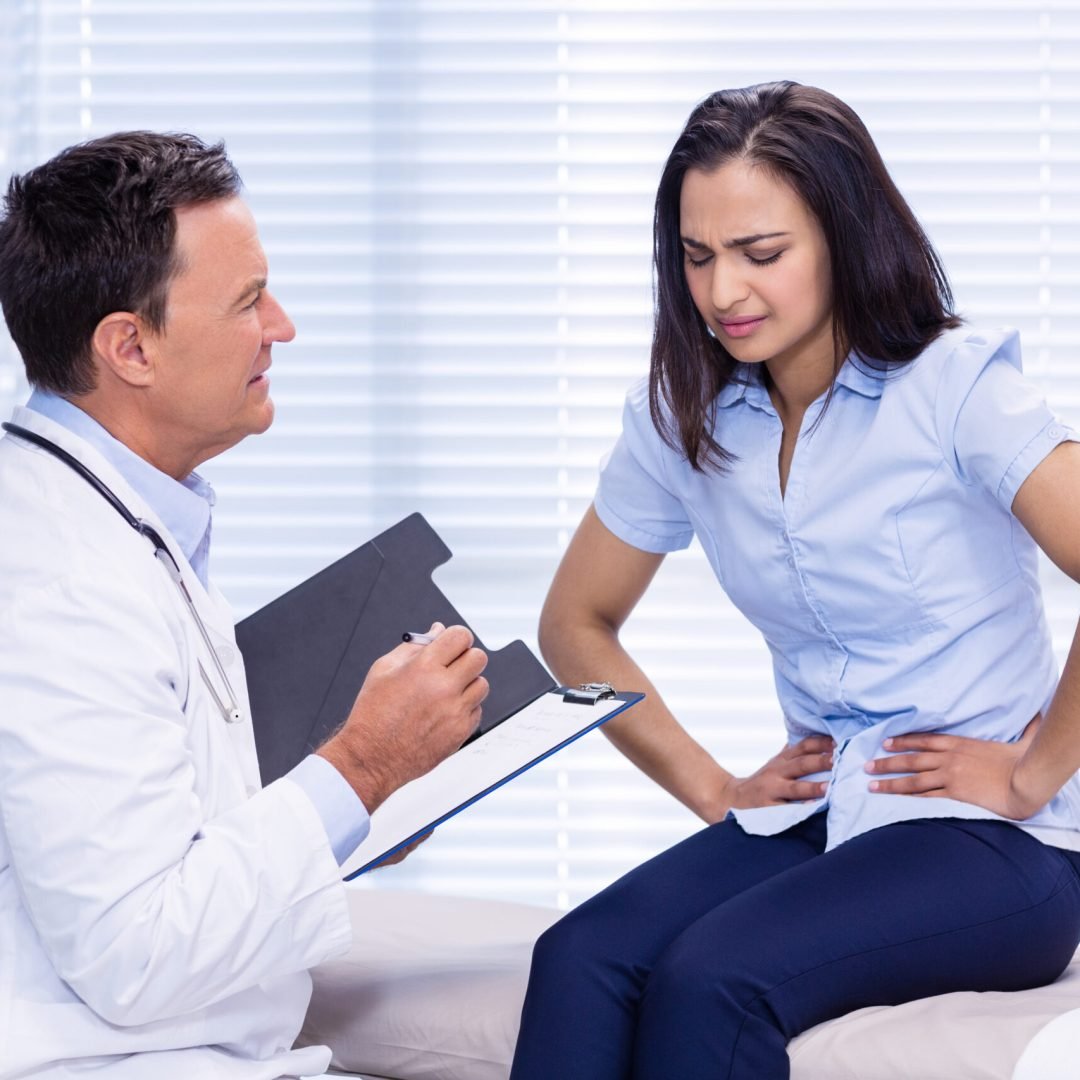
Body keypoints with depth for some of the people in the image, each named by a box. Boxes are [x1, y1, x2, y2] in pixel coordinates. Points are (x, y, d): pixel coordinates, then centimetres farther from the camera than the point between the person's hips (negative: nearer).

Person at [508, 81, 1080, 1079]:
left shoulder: (954, 387, -11)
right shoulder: (680, 416, 7)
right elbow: (576, 626, 20)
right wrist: (714, 789, 10)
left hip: (998, 846, -5)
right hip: (815, 820, 5)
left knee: (710, 978, -32)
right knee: (578, 959, -26)